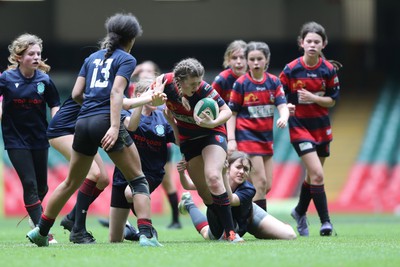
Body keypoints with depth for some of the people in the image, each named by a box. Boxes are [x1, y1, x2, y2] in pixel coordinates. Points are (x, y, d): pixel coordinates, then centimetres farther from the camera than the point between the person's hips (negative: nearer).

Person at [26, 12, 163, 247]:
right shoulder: (127, 59, 3)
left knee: (71, 183, 20)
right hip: (106, 123, -6)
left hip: (83, 122, 6)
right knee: (138, 180, 1)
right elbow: (116, 92, -12)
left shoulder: (92, 58, 20)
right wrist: (115, 127, -21)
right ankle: (146, 234, -14)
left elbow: (76, 94, 14)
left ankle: (41, 232, 26)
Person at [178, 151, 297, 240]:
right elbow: (188, 186, -25)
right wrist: (182, 173, -46)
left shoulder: (248, 190, -40)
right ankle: (190, 205, 51)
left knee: (290, 235, -6)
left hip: (248, 217, -1)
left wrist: (224, 177, -68)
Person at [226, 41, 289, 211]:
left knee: (267, 186, 5)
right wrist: (231, 139, -11)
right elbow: (231, 113, -3)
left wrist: (283, 118, -29)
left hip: (266, 137, 5)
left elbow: (283, 106, -6)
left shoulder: (274, 82, 4)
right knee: (260, 183, -12)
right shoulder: (241, 83, -6)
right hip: (247, 136, -5)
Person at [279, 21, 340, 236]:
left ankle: (300, 212, 39)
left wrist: (313, 98, -16)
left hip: (321, 127, 4)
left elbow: (331, 100, 0)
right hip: (299, 127, -4)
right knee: (317, 175, -16)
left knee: (313, 176, 15)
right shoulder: (291, 70, -11)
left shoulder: (328, 70, -4)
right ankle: (325, 221, -10)